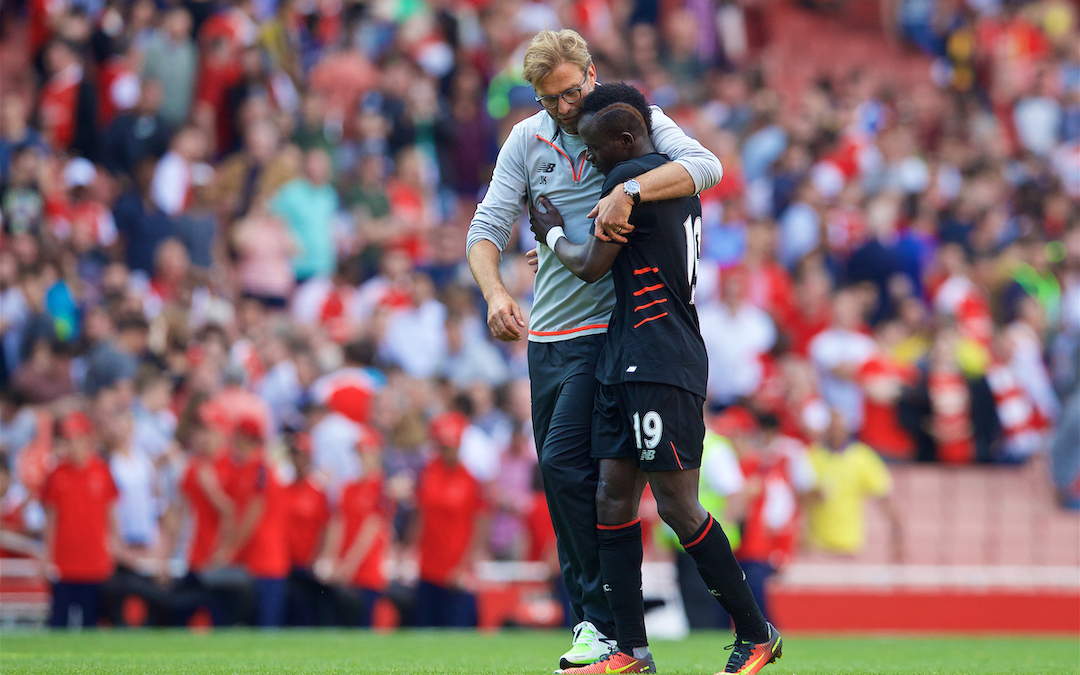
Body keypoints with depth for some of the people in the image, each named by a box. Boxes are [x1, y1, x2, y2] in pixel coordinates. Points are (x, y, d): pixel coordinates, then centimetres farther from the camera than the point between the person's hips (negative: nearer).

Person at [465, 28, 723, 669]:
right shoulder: (527, 141, 9)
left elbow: (705, 166, -20)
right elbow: (488, 227, 5)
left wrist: (629, 192, -35)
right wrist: (495, 291, -15)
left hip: (610, 326, -6)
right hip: (548, 333, 6)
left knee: (567, 464, -17)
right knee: (561, 475, 6)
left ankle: (605, 622, -11)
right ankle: (592, 620, 13)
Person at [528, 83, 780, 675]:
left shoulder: (630, 178, -11)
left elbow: (591, 266, -7)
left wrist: (552, 232, 12)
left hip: (660, 368, -10)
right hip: (624, 365, 10)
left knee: (676, 505, -9)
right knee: (613, 496, 4)